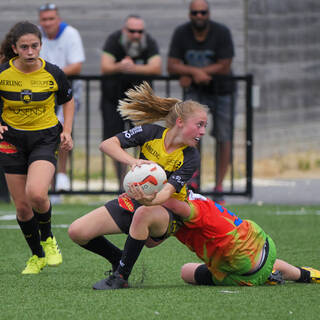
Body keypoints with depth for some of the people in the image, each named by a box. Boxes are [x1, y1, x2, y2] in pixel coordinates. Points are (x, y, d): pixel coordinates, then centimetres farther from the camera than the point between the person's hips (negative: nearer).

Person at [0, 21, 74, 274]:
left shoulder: (53, 74, -10)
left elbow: (68, 101, 10)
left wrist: (67, 131, -1)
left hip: (45, 138, -2)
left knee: (36, 194, -26)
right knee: (22, 206, 3)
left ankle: (48, 239, 5)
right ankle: (37, 256, 27)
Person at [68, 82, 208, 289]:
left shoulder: (191, 158, -15)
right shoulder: (151, 132, -9)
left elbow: (168, 191, -28)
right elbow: (106, 145, -15)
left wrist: (151, 200, -52)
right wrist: (133, 161, -34)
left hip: (167, 212, -4)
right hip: (133, 200, 4)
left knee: (143, 213, -42)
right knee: (77, 232, -12)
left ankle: (121, 276, -27)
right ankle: (119, 259, 16)